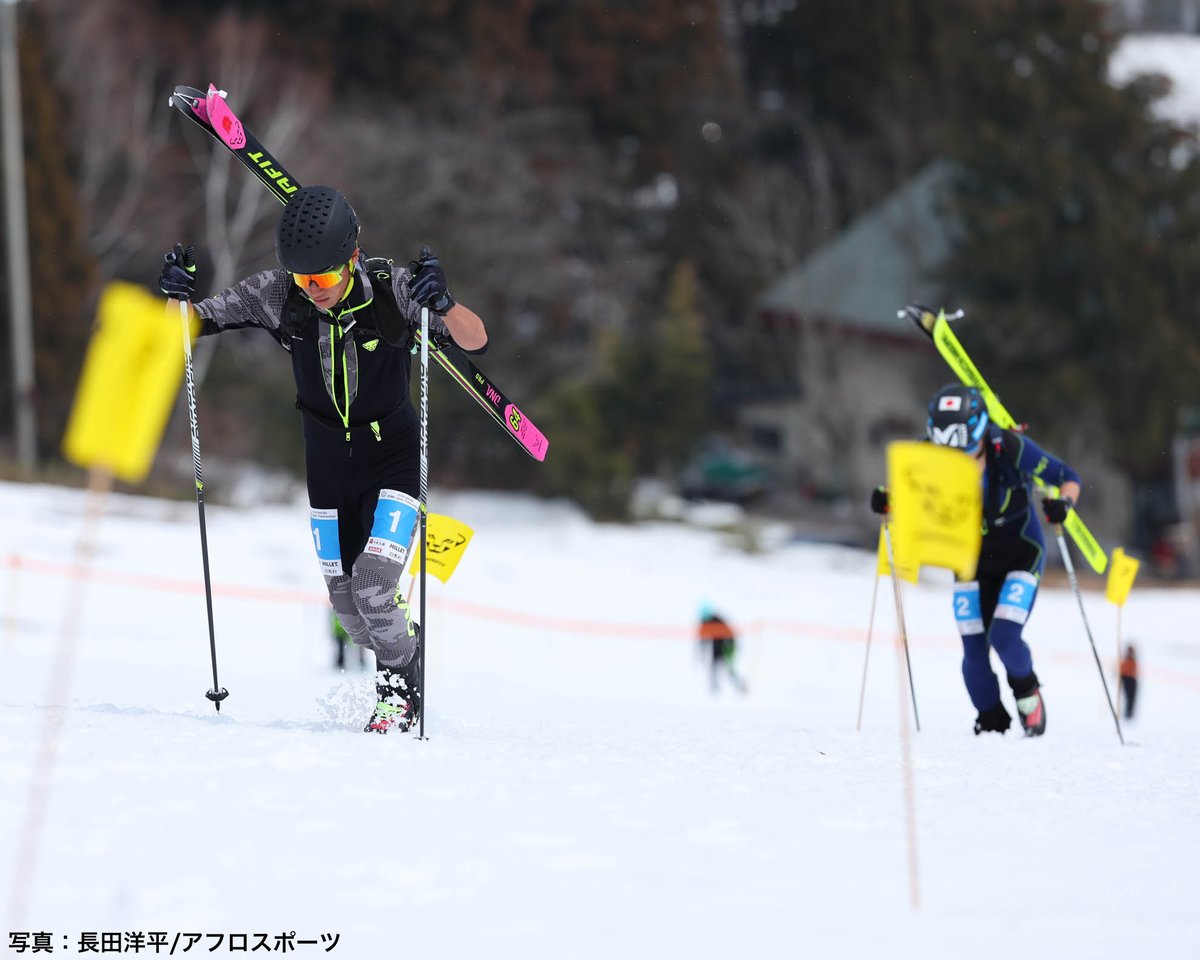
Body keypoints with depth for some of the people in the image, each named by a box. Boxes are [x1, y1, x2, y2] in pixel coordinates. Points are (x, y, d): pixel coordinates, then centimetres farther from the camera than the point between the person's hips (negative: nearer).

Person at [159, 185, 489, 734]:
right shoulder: (277, 295, -18)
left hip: (393, 451, -3)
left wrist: (442, 304, -49)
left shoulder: (391, 290, -24)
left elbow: (475, 341, -28)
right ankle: (405, 653, 36)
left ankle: (400, 685, 11)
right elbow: (194, 323, -9)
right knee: (346, 606, 6)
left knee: (372, 593, -17)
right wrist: (177, 295, -32)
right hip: (326, 458, 3)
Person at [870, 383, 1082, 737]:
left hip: (1021, 552, -3)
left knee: (1004, 636, -18)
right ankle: (991, 722, 18)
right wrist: (887, 501, -24)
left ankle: (1026, 692, 15)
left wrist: (1063, 503, -37)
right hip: (972, 558, 3)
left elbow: (1068, 478, -16)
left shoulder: (1011, 448, -27)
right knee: (974, 649, -4)